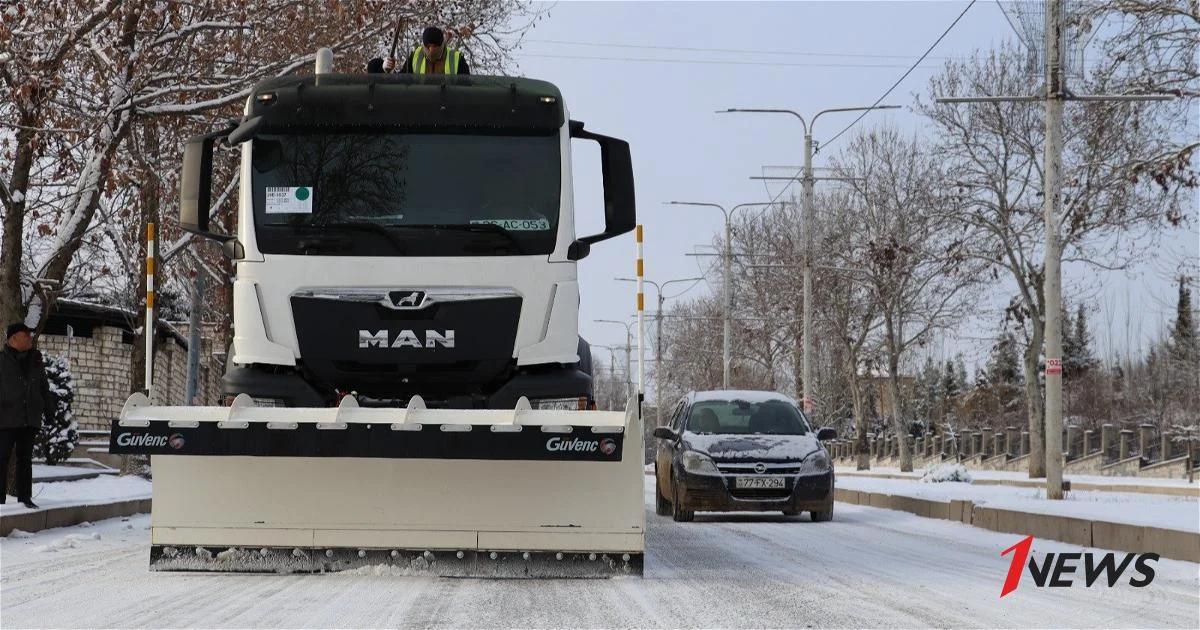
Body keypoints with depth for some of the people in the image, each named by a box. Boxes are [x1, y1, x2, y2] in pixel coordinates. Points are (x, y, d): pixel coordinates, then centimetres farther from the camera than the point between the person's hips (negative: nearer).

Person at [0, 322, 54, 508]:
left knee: (25, 458, 10)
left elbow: (44, 387, 19)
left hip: (30, 419, 5)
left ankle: (25, 496, 15)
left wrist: (49, 408, 14)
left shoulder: (35, 360, 13)